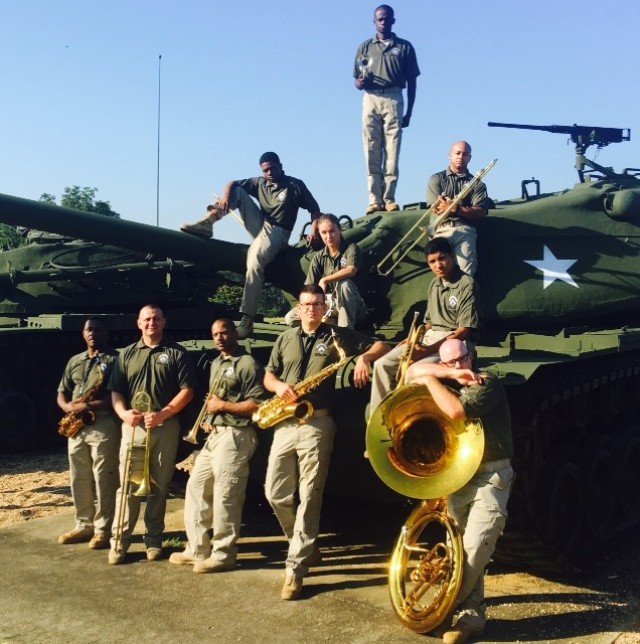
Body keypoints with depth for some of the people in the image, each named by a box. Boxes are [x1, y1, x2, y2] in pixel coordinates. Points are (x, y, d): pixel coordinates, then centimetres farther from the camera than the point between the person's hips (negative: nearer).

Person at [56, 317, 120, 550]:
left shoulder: (115, 359, -2)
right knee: (79, 479, 11)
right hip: (76, 426, 7)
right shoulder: (74, 361, 18)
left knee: (103, 480, -4)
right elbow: (61, 393, 17)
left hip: (103, 425, -6)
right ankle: (84, 526, 21)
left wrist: (88, 406, -17)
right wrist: (68, 407, -6)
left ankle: (103, 530, 2)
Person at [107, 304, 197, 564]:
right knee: (127, 484, -1)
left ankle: (153, 539, 15)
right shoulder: (127, 354, 12)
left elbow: (187, 390, -3)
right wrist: (123, 413, -10)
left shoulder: (177, 353, 3)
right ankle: (119, 540, 4)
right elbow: (115, 390, 11)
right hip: (133, 426, 2)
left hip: (166, 427, -2)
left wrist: (162, 414, -14)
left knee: (159, 486, 5)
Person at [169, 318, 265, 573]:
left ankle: (223, 555, 5)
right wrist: (208, 418, 8)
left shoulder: (248, 364, -9)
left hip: (235, 436, -9)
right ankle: (197, 550, 18)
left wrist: (222, 406, -14)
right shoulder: (215, 364, 19)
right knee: (196, 487, 10)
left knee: (225, 496, -6)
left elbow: (257, 405, -17)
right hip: (214, 435, 10)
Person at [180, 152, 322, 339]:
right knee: (237, 190, -4)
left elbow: (314, 208, -1)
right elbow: (232, 184, 7)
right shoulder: (260, 183, 10)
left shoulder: (295, 185, -1)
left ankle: (247, 320, -35)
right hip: (259, 224, 6)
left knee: (255, 261, -33)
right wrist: (226, 195, -17)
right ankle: (207, 222, -23)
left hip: (276, 232, -6)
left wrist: (314, 230, -19)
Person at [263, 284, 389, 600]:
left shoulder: (338, 335, 4)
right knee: (276, 494, 5)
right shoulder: (285, 338, 15)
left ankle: (295, 568, -1)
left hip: (317, 425, -4)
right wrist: (279, 386, -6)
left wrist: (364, 356, -17)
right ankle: (306, 545, 27)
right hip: (284, 424, 4)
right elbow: (268, 375, 16)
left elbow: (381, 345, 3)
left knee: (308, 498, -5)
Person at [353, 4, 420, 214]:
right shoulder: (365, 47, 15)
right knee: (372, 152, -6)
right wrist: (361, 82, -10)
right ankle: (375, 200, -8)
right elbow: (357, 82, 15)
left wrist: (409, 112, 5)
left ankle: (389, 199, -8)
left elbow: (412, 82, 11)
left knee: (392, 151, -8)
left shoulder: (404, 47, 12)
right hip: (371, 99, 1)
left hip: (394, 99, -1)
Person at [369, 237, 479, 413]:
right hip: (429, 338, 8)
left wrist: (427, 350, -24)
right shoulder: (434, 284, 13)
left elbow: (464, 331, -18)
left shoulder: (466, 284, -11)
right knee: (382, 365, -9)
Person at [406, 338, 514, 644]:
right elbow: (412, 373, 0)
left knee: (474, 547, -15)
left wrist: (430, 380, -14)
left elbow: (456, 411, -27)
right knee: (460, 547, 7)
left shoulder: (487, 384, -11)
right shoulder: (446, 385, 10)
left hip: (490, 476, -6)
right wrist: (450, 374, -10)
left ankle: (447, 610, -4)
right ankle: (471, 614, 19)